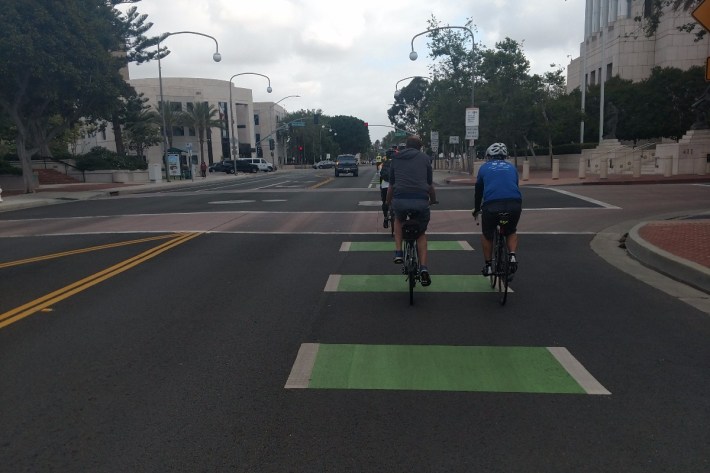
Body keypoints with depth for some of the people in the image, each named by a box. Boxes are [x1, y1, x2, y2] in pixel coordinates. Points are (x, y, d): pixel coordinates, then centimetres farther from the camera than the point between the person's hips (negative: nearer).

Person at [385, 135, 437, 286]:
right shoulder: (425, 158, 15)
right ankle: (423, 268, 6)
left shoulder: (396, 159, 19)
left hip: (400, 200, 1)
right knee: (421, 233, 22)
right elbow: (430, 184, 21)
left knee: (398, 220, 35)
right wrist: (433, 200, 39)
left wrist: (388, 202, 40)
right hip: (421, 201, -1)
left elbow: (391, 185, 24)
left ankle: (398, 253, 19)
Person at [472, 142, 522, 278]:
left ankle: (488, 266, 24)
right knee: (511, 232, 30)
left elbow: (478, 190, 28)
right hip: (514, 204, 2)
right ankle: (512, 256, 7)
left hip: (491, 205, -2)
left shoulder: (484, 167, 21)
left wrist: (476, 209, 43)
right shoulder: (511, 167, 26)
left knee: (486, 235, 24)